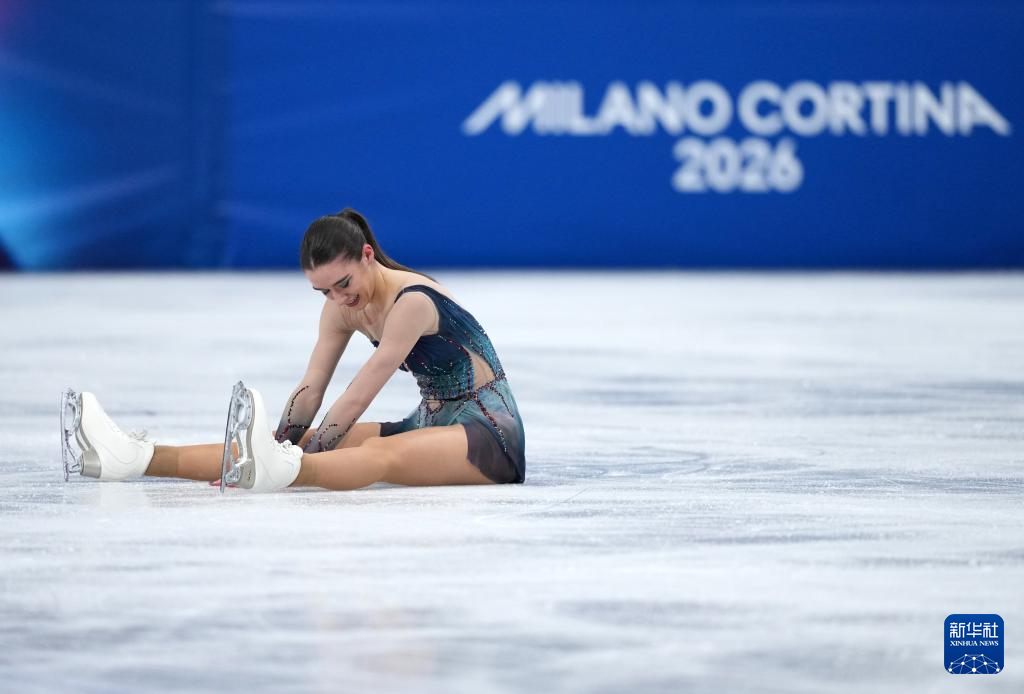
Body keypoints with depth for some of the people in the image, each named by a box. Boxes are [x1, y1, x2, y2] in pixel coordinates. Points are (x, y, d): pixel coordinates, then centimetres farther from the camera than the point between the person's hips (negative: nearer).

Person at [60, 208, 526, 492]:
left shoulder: (413, 302, -21)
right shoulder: (343, 308, 5)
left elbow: (356, 399, -23)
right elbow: (310, 391, -1)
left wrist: (298, 462, -23)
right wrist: (281, 447, -14)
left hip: (488, 435, -8)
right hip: (429, 424, 8)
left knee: (384, 453, -40)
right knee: (289, 447, -11)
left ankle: (271, 470, -70)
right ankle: (136, 458, -27)